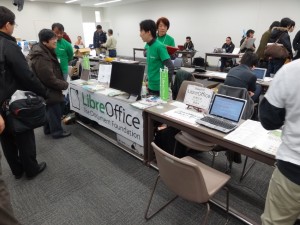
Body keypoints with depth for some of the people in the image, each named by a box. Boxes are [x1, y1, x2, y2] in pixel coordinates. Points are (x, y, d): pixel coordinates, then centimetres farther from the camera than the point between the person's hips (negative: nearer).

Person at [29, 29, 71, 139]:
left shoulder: (46, 52, 8)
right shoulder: (41, 57, -26)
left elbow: (54, 71, 17)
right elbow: (50, 79, -27)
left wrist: (62, 82, 8)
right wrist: (65, 84, -16)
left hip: (48, 90, 10)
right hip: (48, 90, -10)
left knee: (49, 110, 21)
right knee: (54, 111, 4)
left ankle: (48, 129, 36)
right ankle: (57, 131, 19)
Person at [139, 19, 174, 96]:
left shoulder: (159, 46, -16)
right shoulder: (149, 46, 9)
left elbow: (171, 67, -20)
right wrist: (149, 81, 16)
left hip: (159, 88, -8)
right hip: (151, 86, 8)